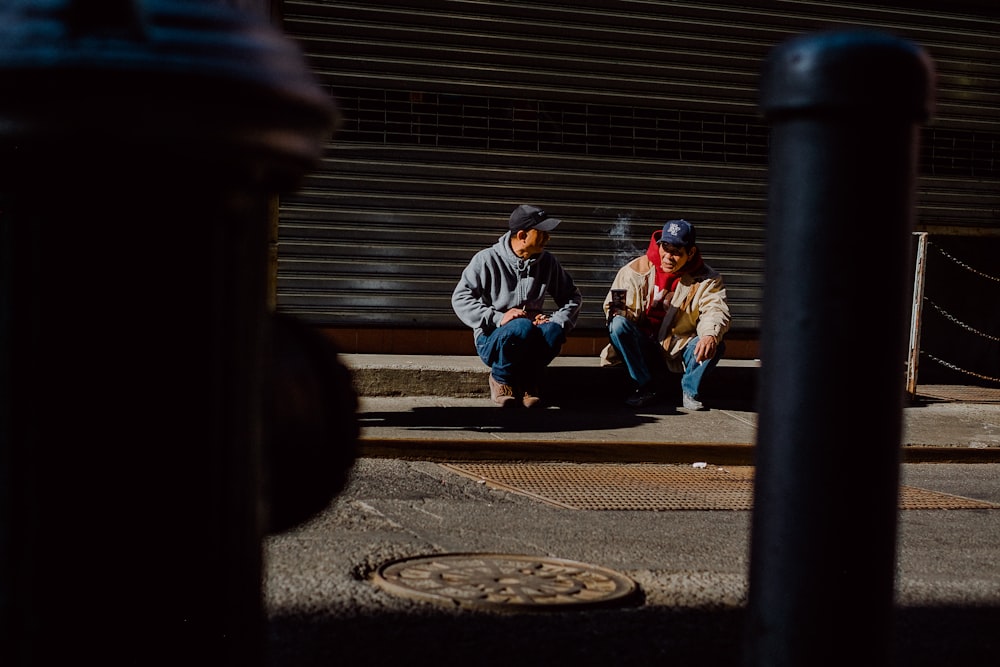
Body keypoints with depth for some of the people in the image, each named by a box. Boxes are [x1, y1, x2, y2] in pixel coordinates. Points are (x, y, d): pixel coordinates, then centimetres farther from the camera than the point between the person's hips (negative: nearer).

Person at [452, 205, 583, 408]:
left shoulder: (547, 261, 6)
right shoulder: (487, 259, -5)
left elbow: (573, 296, 14)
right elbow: (460, 298, -10)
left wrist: (556, 321, -7)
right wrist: (497, 319, -22)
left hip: (532, 339, 3)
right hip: (492, 339, -3)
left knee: (554, 331, -31)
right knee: (522, 327, -36)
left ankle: (528, 380, -5)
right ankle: (501, 378, -7)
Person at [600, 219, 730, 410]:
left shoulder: (706, 278, -5)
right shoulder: (636, 270, -6)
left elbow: (716, 310, -21)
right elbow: (612, 306, -6)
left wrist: (711, 335, -44)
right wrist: (620, 311, -33)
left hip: (681, 349, -1)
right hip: (644, 347, 1)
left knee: (716, 346, -29)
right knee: (618, 325, -28)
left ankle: (690, 391, -1)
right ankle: (646, 386, -12)